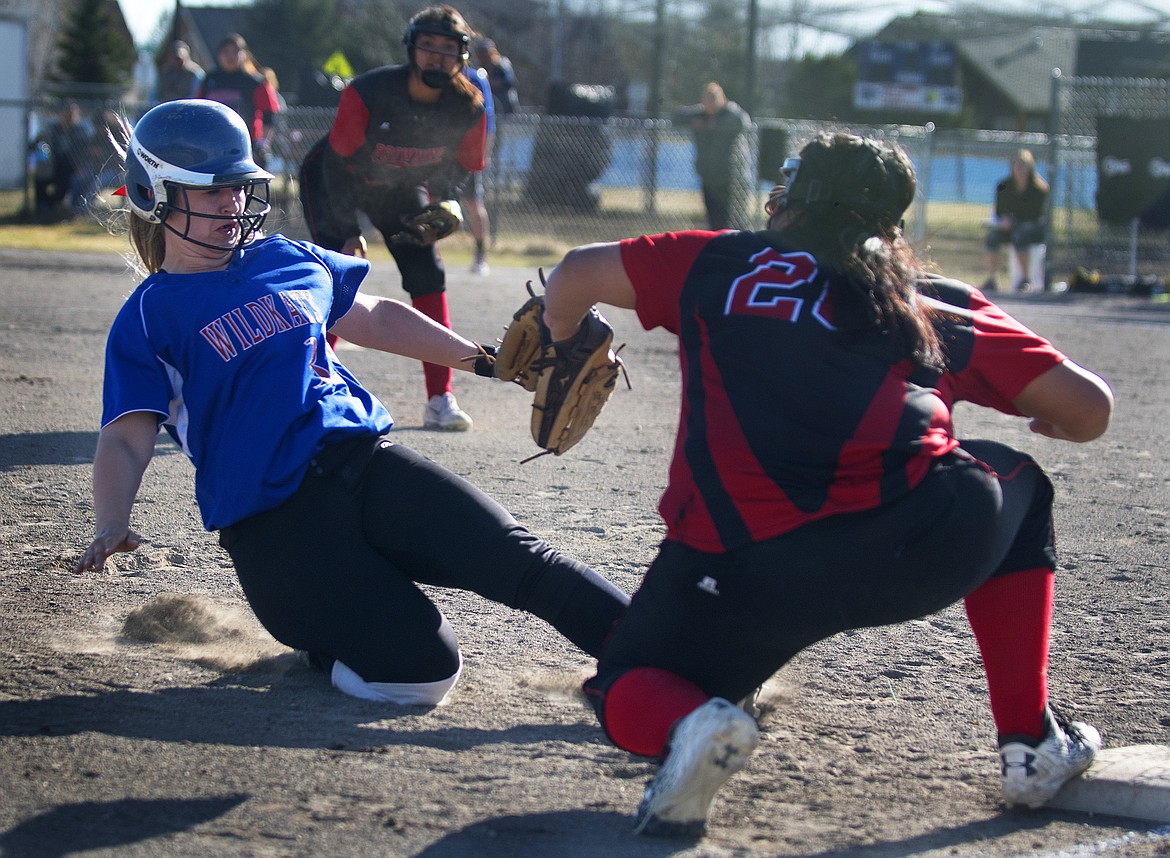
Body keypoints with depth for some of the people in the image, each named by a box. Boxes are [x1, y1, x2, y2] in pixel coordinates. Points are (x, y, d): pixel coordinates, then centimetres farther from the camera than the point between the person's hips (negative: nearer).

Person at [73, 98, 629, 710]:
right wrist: (110, 530, -25)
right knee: (422, 668, -18)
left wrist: (483, 360, 34)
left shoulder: (292, 261, 19)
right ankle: (317, 635, 10)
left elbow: (377, 320, 34)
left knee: (516, 562, -16)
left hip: (368, 462, 5)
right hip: (271, 517, -5)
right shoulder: (148, 319, 3)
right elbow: (125, 439, -6)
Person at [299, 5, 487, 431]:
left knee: (427, 273, -7)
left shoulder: (469, 107, -23)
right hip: (335, 179, -3)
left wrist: (446, 203, -19)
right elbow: (337, 161, -23)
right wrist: (347, 232, -23)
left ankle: (440, 400, -3)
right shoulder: (367, 92, -34)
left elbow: (462, 165, -3)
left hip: (402, 188, 4)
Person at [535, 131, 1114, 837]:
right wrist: (1043, 419, 46)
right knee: (1017, 487, 33)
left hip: (735, 566, -1)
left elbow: (575, 276, 21)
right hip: (920, 542, 1)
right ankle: (1032, 741, 27)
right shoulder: (944, 305, 21)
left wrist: (567, 354, 43)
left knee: (629, 684, 25)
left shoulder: (720, 262, 21)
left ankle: (685, 725, -13)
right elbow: (1090, 411, 22)